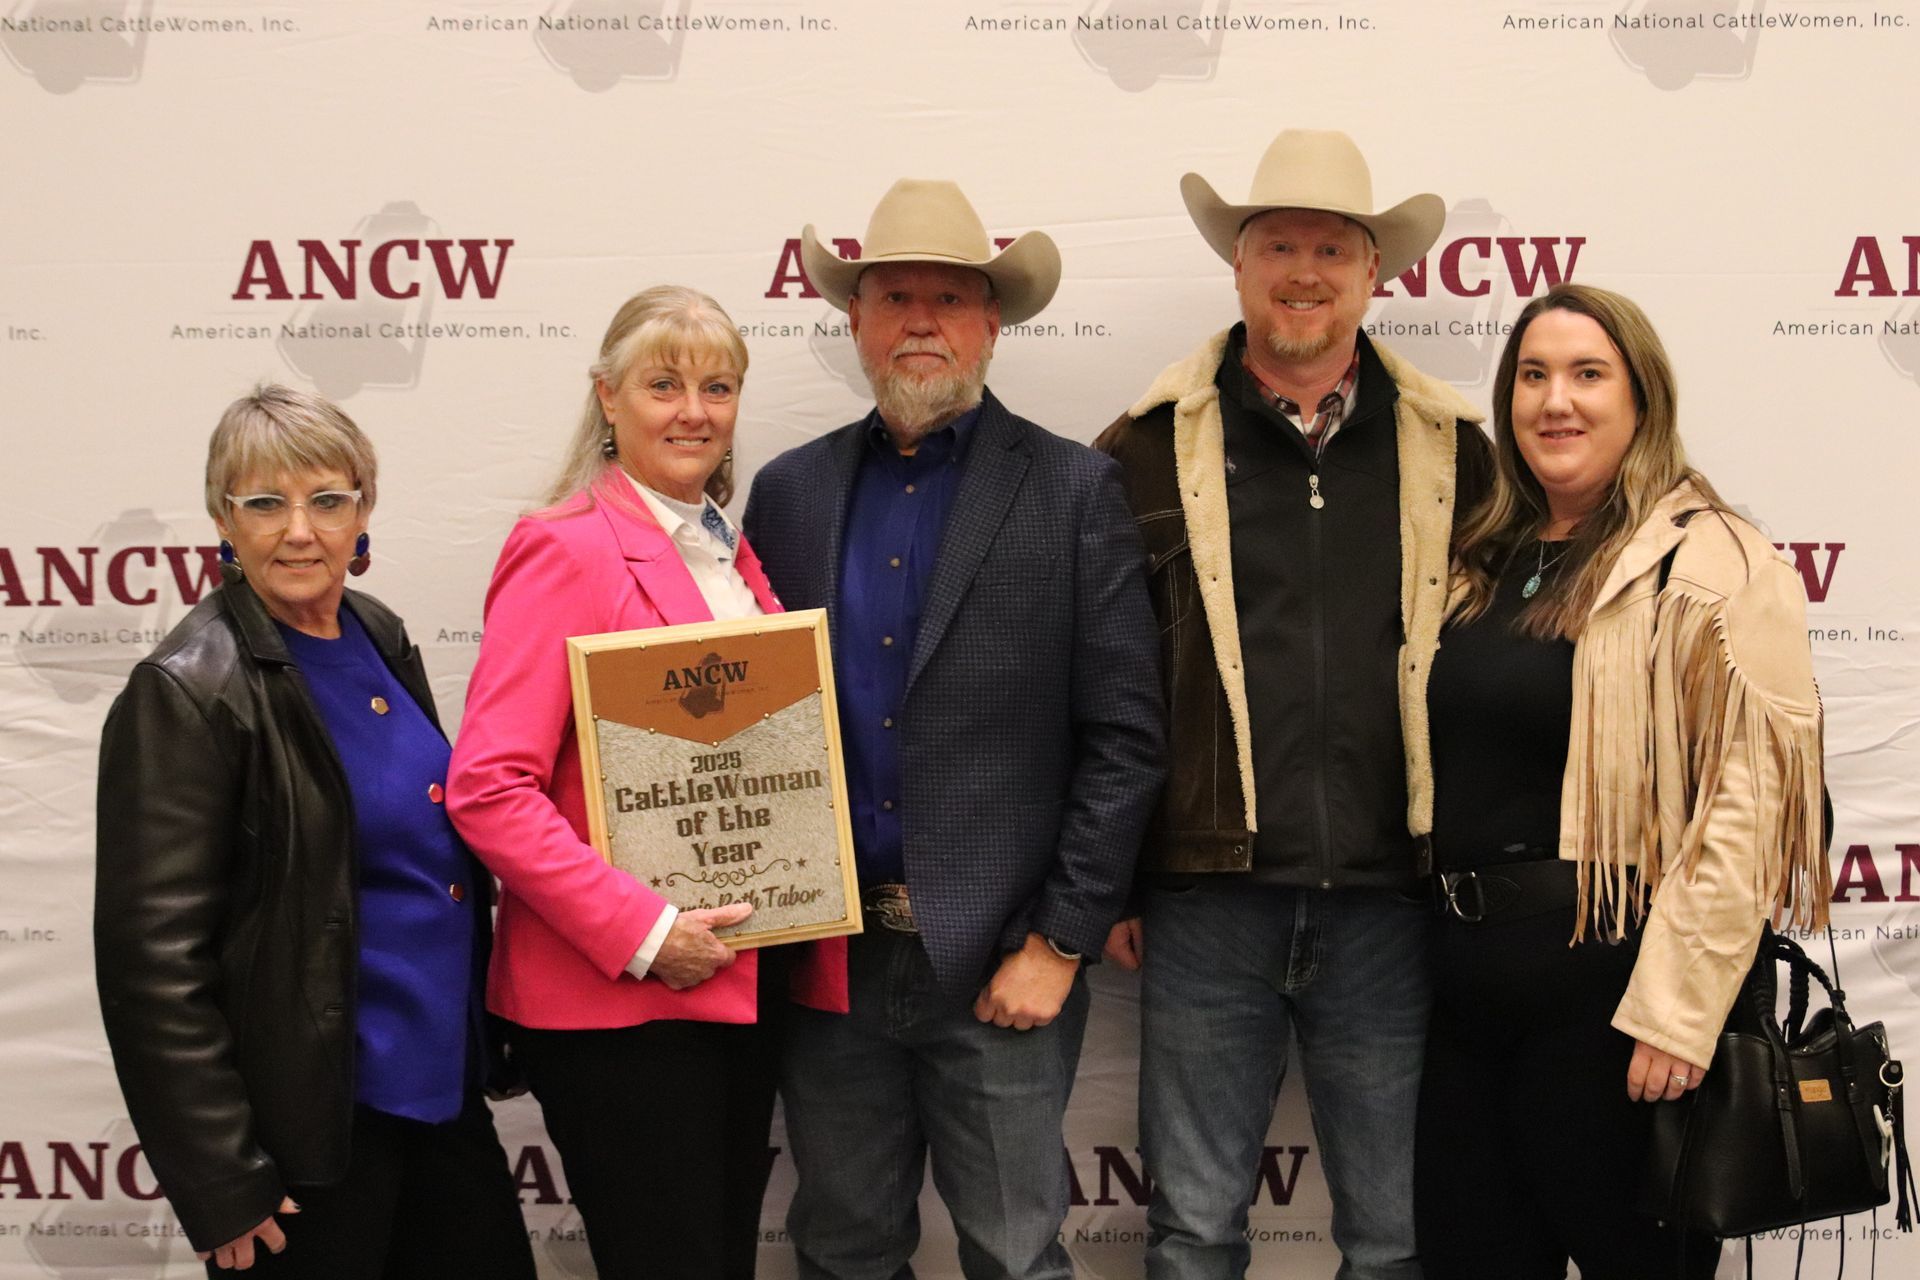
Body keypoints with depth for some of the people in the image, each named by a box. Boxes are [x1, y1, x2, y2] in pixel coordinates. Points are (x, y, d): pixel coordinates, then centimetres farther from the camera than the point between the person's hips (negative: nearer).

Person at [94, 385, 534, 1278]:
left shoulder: (380, 638, 6)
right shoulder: (189, 692, -16)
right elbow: (155, 959, -17)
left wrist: (486, 1033, 16)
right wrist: (223, 1185, -18)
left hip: (444, 1085, 7)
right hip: (315, 1124, -7)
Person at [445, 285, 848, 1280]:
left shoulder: (729, 553, 13)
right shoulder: (567, 549, -11)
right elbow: (489, 789, -18)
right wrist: (640, 933, -20)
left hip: (743, 979, 8)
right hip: (615, 1000, -7)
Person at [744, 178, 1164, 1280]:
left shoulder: (1074, 490, -3)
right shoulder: (788, 492, 8)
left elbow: (1125, 735, -6)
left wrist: (1058, 944, -10)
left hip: (999, 965, -3)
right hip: (826, 959, 3)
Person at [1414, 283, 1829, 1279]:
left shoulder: (1710, 564, -10)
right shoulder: (1485, 562, 13)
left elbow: (1743, 803, -17)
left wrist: (1676, 1009, -21)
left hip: (1606, 982, -7)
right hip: (1471, 979, 7)